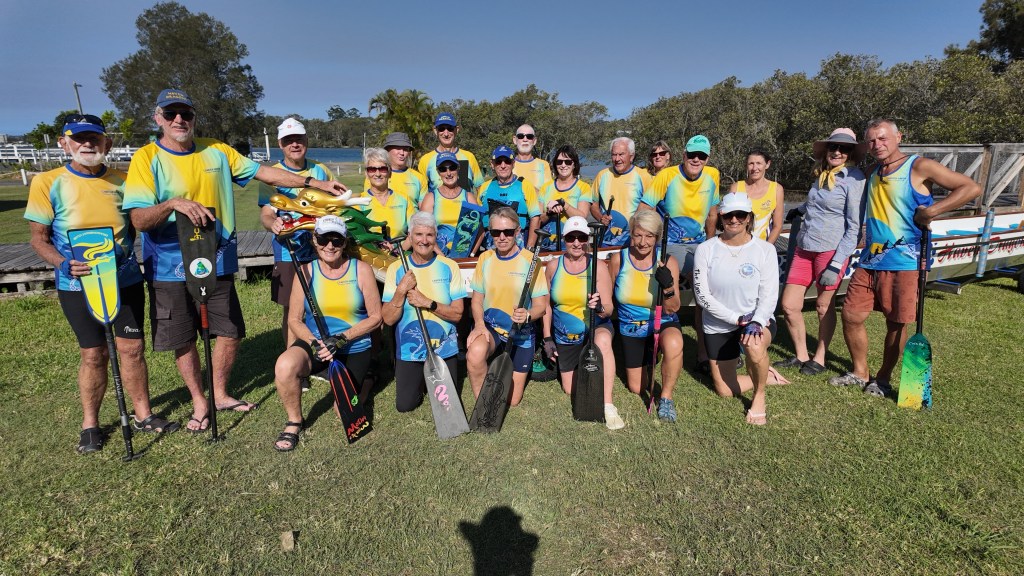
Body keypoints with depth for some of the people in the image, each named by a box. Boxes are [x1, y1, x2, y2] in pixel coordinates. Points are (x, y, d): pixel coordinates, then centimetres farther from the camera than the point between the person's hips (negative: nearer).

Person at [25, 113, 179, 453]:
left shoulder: (122, 181, 3)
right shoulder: (48, 182, -4)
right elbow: (39, 238, -2)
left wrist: (123, 254, -4)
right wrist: (63, 265, -20)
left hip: (126, 280, 2)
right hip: (77, 285, -2)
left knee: (132, 348, 6)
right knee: (93, 354, 4)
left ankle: (143, 415, 21)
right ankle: (90, 424, 23)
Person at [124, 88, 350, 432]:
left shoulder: (216, 151, 4)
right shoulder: (147, 158, -8)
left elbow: (264, 172, 5)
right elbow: (139, 219, -15)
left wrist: (315, 183, 1)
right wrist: (172, 203, -34)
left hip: (217, 263, 3)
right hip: (170, 268, -3)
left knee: (230, 333, 9)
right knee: (183, 340, 8)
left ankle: (220, 394, 31)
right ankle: (199, 403, 28)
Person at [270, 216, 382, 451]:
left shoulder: (361, 270, -7)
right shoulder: (307, 271, -3)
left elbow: (375, 317, -6)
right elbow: (294, 320, -1)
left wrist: (342, 338, -18)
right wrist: (315, 342, -19)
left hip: (354, 348, -1)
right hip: (314, 344, 1)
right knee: (284, 366, -31)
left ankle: (363, 382, 35)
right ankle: (294, 422, -2)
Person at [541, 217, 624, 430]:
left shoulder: (599, 266, -13)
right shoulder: (553, 266, -6)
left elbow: (608, 310, -15)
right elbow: (547, 304, 3)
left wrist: (600, 308, -38)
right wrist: (547, 338, 1)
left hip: (596, 327, -3)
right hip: (564, 336, 3)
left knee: (602, 341, -40)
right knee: (571, 390, 9)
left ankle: (608, 407, -31)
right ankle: (578, 365, 43)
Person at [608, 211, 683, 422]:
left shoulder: (667, 261, -15)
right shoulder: (618, 259, -12)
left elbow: (672, 310, -17)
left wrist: (668, 287, -32)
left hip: (663, 323, -2)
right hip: (630, 328, 2)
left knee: (674, 344, -39)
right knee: (637, 388, 10)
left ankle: (666, 397, -15)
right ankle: (648, 355, 43)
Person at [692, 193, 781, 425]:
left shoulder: (765, 249, -8)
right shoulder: (705, 250, -9)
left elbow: (769, 295, -11)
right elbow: (702, 295, -12)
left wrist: (755, 324, -29)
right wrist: (738, 318, -18)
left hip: (758, 320, -1)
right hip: (718, 326, 2)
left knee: (755, 346, -38)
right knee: (725, 391, 7)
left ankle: (759, 396, -8)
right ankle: (765, 374, 37)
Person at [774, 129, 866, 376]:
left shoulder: (854, 179, -7)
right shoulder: (821, 174, 13)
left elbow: (855, 227, -10)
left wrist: (835, 266, -15)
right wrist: (800, 209, 53)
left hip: (831, 250, -6)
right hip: (804, 248, 6)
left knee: (824, 306, 5)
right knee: (789, 305, 3)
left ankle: (819, 359, 22)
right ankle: (801, 355, 21)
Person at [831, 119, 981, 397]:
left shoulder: (919, 167, -6)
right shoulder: (872, 172, 14)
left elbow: (971, 188, -8)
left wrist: (931, 210, -16)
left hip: (903, 262, -6)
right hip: (869, 260, 6)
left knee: (896, 324, 4)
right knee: (851, 316, 4)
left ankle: (883, 378, 21)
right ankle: (860, 372, 22)